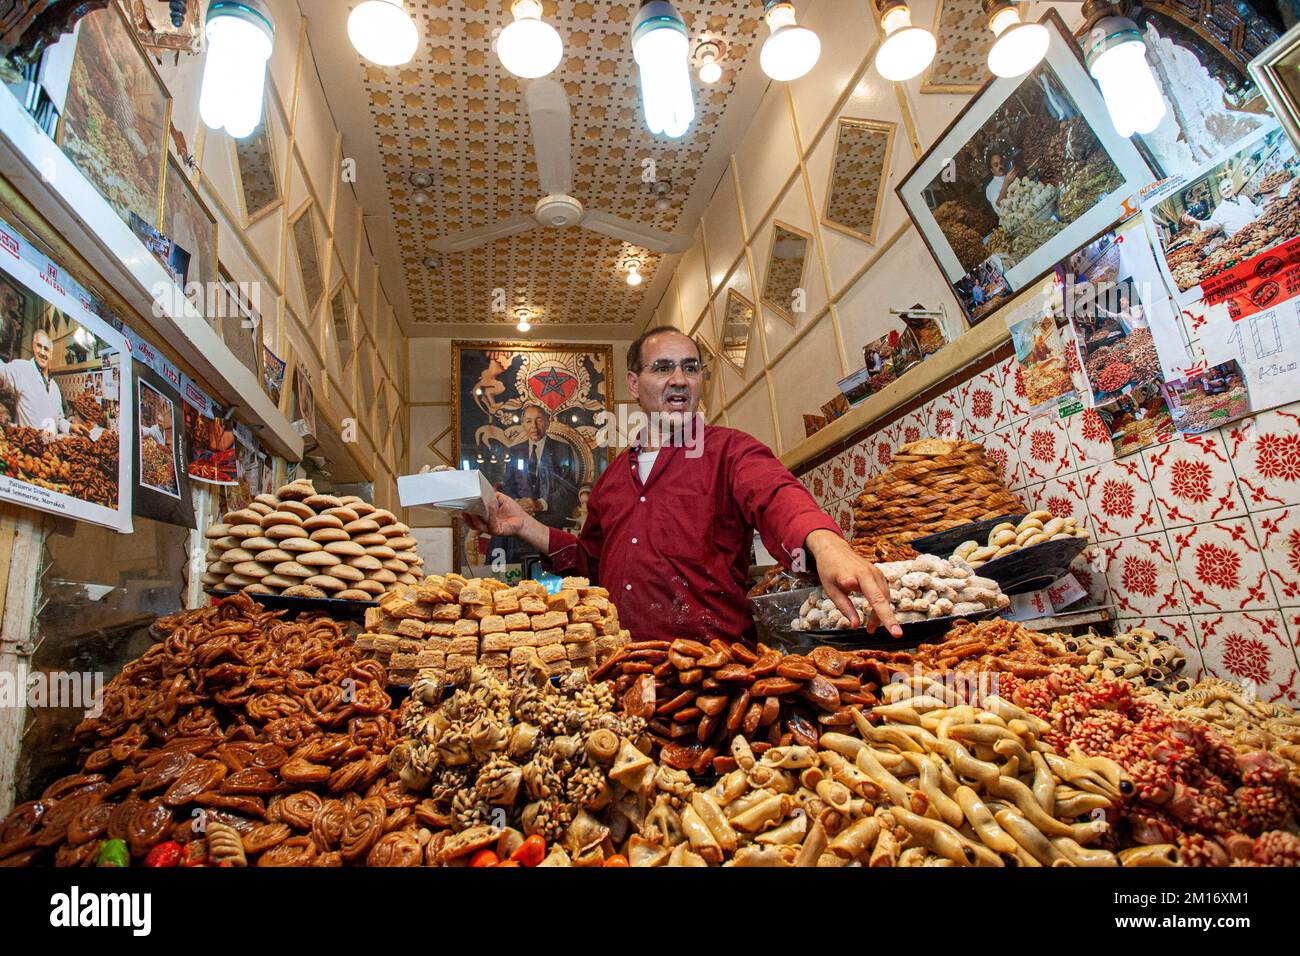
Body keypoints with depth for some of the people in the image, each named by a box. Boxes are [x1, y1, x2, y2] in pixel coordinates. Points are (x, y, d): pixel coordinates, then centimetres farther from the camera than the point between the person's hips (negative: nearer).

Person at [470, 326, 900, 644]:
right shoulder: (615, 474, 18)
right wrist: (526, 526, 15)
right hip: (623, 661, 5)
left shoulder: (730, 451, 2)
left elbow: (774, 494, -19)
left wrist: (825, 543, -41)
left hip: (715, 657, -4)